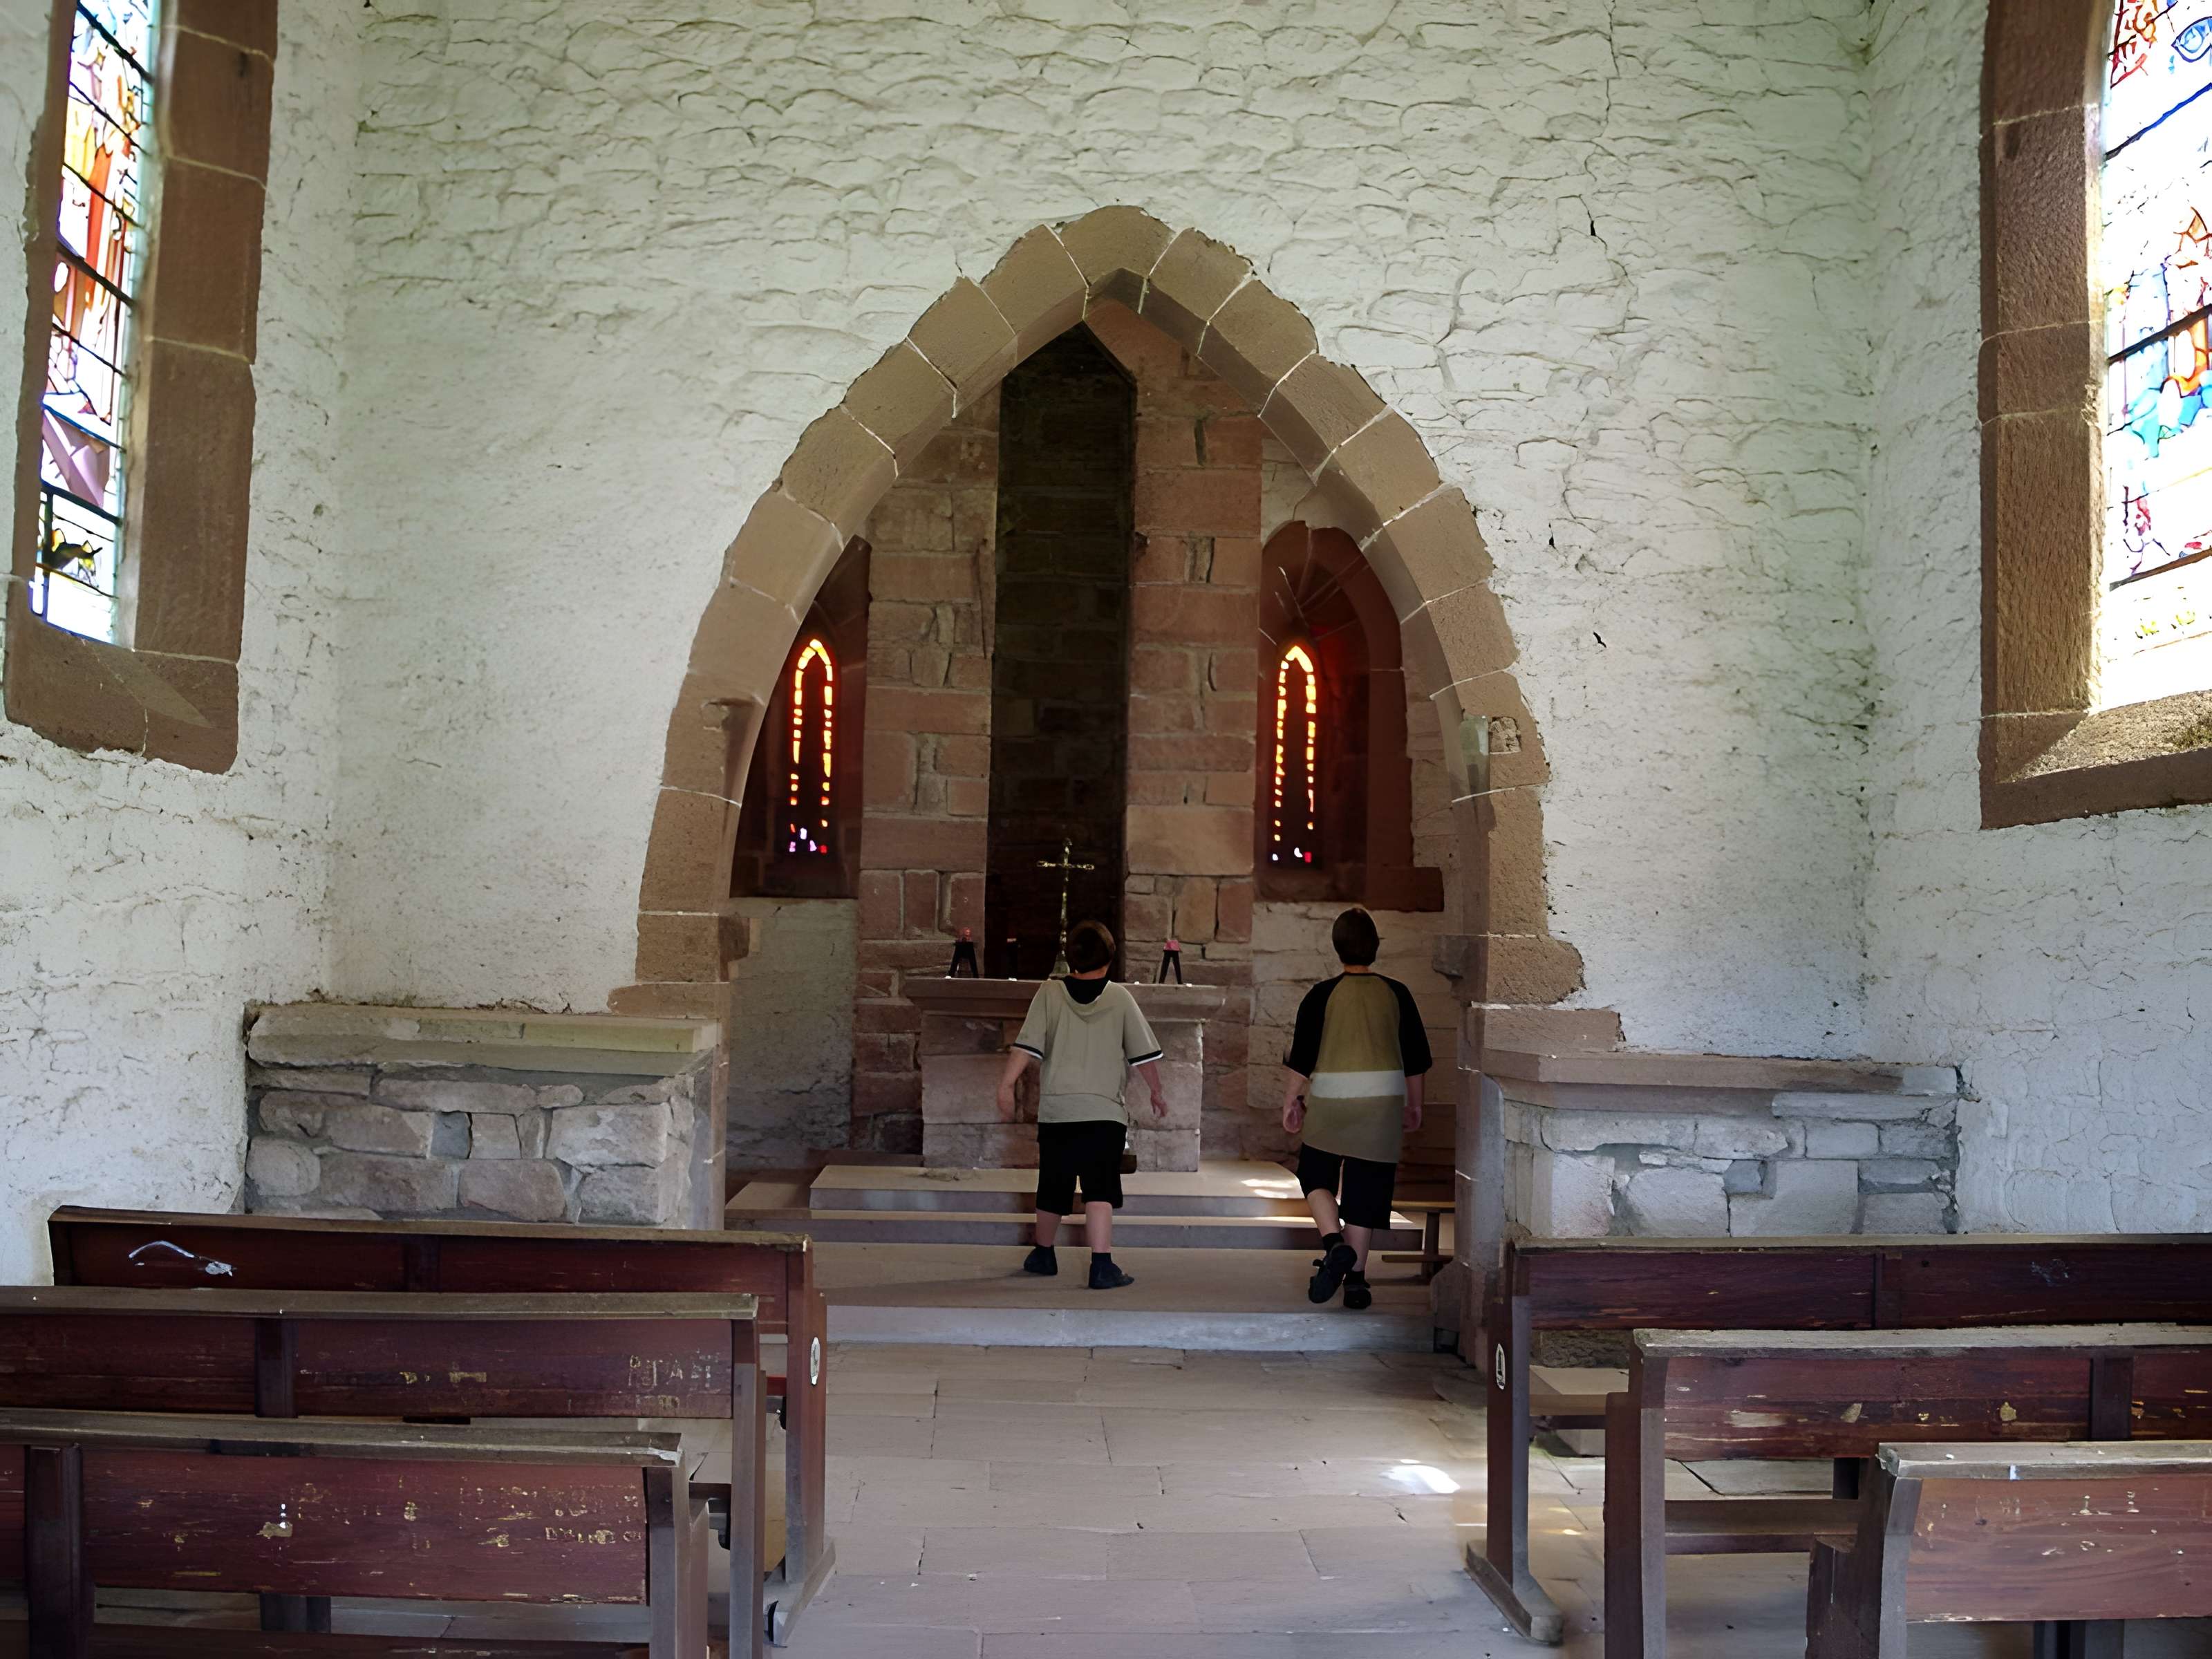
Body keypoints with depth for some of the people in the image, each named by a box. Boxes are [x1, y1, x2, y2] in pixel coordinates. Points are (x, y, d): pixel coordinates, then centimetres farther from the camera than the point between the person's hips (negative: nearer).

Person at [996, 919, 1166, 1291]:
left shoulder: (1050, 993, 3)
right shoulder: (1120, 997, 1)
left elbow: (1027, 1045, -7)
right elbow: (1143, 1054, 5)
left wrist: (1007, 1084, -4)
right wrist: (1156, 1092, 18)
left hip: (1056, 1109, 2)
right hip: (1105, 1111, -2)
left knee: (1053, 1188, 17)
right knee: (1100, 1191, -6)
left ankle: (1043, 1255, 35)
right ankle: (1102, 1265, -18)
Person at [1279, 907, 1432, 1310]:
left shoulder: (1322, 995, -4)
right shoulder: (1396, 994, 3)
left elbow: (1301, 1057, -3)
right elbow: (1416, 1057, 8)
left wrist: (1291, 1100, 9)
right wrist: (1414, 1104, 19)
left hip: (1330, 1099, -2)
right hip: (1383, 1101, 2)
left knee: (1315, 1175, 16)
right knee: (1366, 1187, 7)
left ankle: (1334, 1243, -7)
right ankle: (1355, 1277, 8)